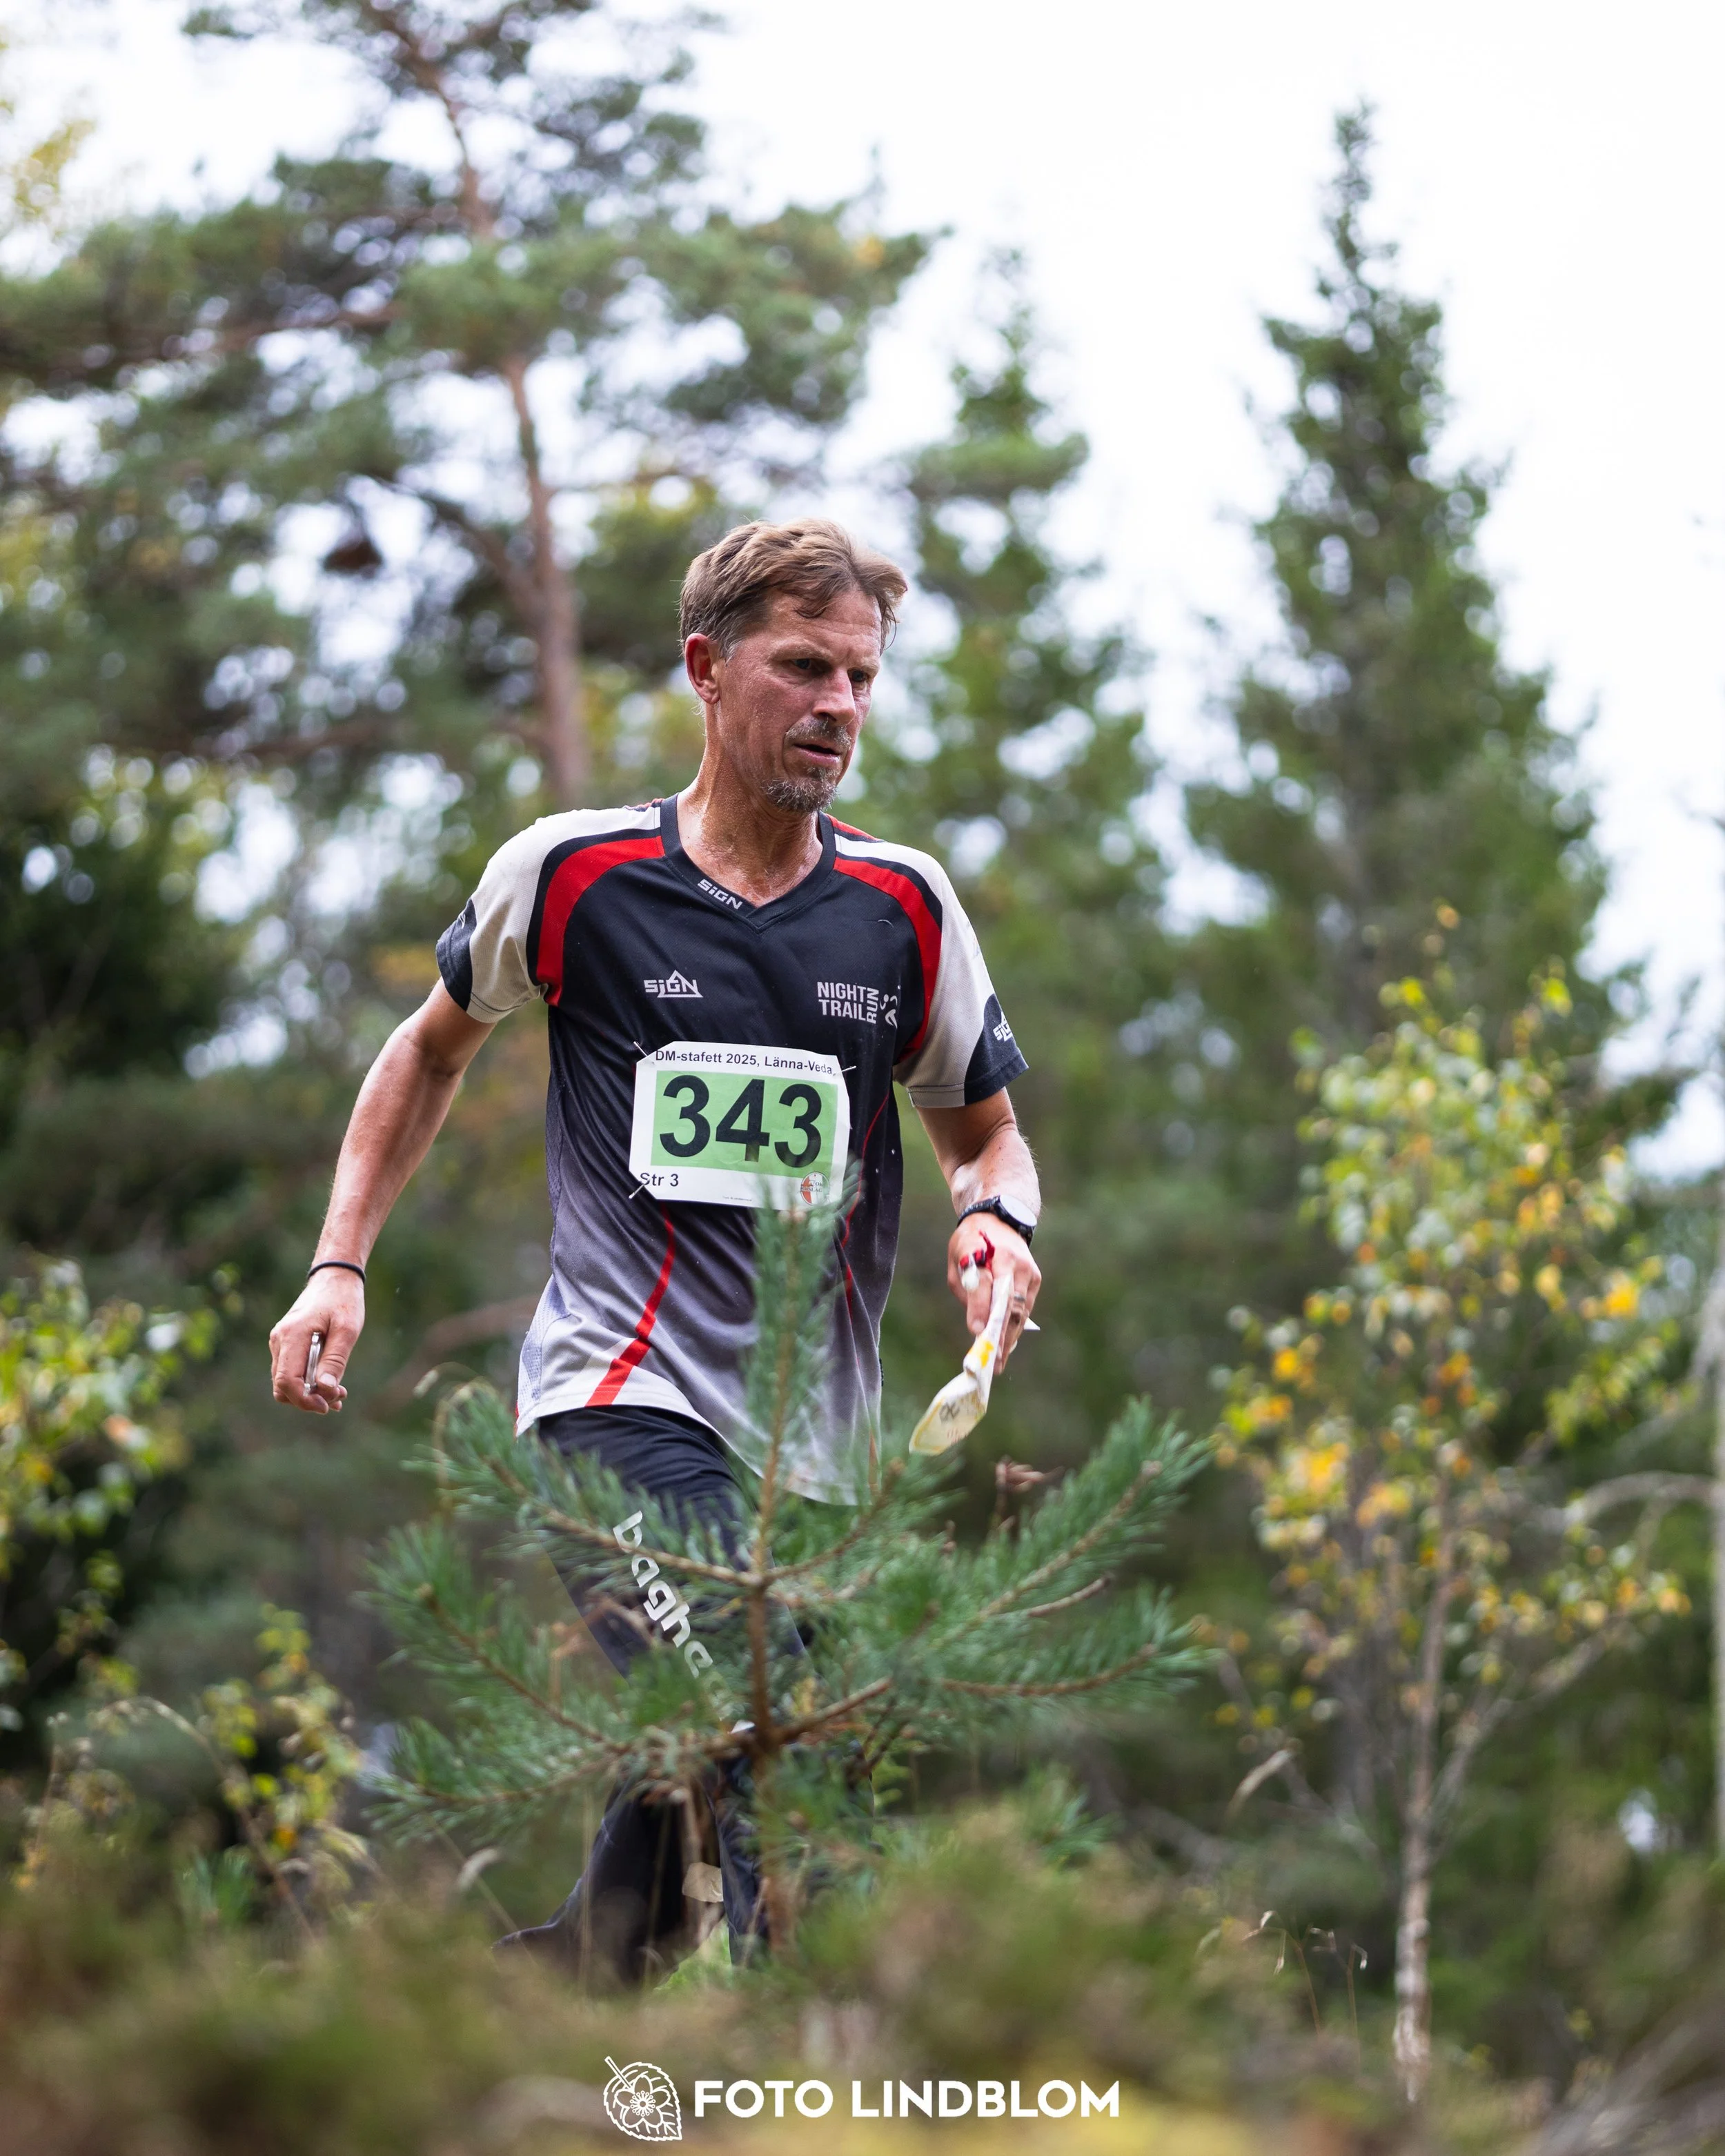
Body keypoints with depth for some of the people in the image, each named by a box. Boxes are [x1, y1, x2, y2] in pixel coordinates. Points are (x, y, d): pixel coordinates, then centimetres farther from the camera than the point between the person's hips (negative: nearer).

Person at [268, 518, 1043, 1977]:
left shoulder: (906, 907, 9)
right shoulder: (571, 872, 4)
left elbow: (987, 1135, 20)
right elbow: (435, 1048, 21)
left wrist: (996, 1219, -4)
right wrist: (341, 1265, 14)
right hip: (621, 1386, -4)